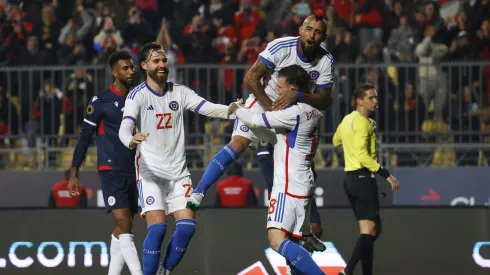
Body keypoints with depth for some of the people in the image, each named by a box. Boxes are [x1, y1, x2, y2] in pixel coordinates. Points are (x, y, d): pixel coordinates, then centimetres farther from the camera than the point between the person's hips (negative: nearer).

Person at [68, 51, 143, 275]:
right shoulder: (100, 102, -5)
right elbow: (84, 138, -3)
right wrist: (74, 174, -5)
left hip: (133, 172, 6)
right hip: (111, 171, -6)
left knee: (122, 229, 7)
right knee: (124, 224, -17)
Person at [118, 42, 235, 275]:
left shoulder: (179, 92, 6)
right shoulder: (138, 95, -7)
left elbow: (209, 108, -5)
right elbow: (125, 127, -21)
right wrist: (131, 140, -44)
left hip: (178, 171, 4)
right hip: (150, 171, -4)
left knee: (187, 225, -7)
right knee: (157, 227, -17)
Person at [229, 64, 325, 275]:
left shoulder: (295, 113, -17)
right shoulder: (313, 111, 10)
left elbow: (255, 121, -14)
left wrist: (236, 109, 6)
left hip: (289, 186, -10)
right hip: (303, 184, 10)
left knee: (278, 241, -19)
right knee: (293, 244, 12)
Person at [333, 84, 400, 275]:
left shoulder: (347, 120, 15)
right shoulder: (363, 123, -13)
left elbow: (336, 141, 34)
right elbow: (362, 155, -23)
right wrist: (386, 174, -23)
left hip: (350, 178, 10)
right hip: (362, 177, -10)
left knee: (373, 229, 13)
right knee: (369, 230, -13)